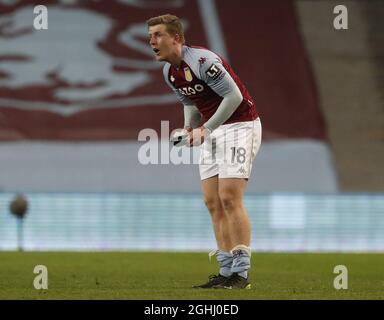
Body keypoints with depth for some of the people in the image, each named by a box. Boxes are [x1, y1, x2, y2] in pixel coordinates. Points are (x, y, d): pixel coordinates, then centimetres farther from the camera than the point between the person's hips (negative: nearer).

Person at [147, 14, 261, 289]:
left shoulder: (202, 60, -22)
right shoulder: (169, 72, 6)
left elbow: (234, 95, -22)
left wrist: (206, 129, -20)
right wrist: (189, 129, 2)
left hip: (239, 125, -9)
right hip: (212, 132, 9)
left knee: (229, 198, -15)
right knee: (213, 202, 2)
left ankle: (241, 274, -12)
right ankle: (227, 272, 6)